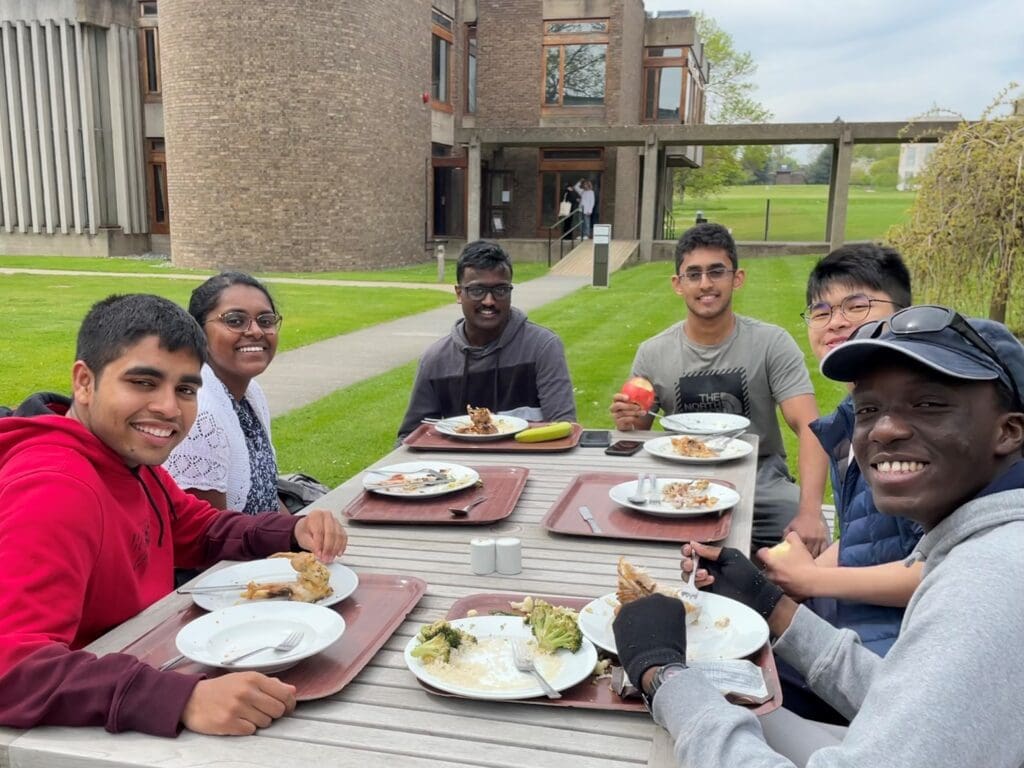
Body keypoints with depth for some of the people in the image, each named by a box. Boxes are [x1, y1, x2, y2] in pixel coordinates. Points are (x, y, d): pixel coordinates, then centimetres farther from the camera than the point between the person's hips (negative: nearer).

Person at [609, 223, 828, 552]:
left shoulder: (772, 343, -7)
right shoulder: (652, 354, -1)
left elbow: (808, 428, -15)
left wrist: (809, 512, -30)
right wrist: (628, 425, -18)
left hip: (760, 478, -1)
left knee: (812, 542, -27)